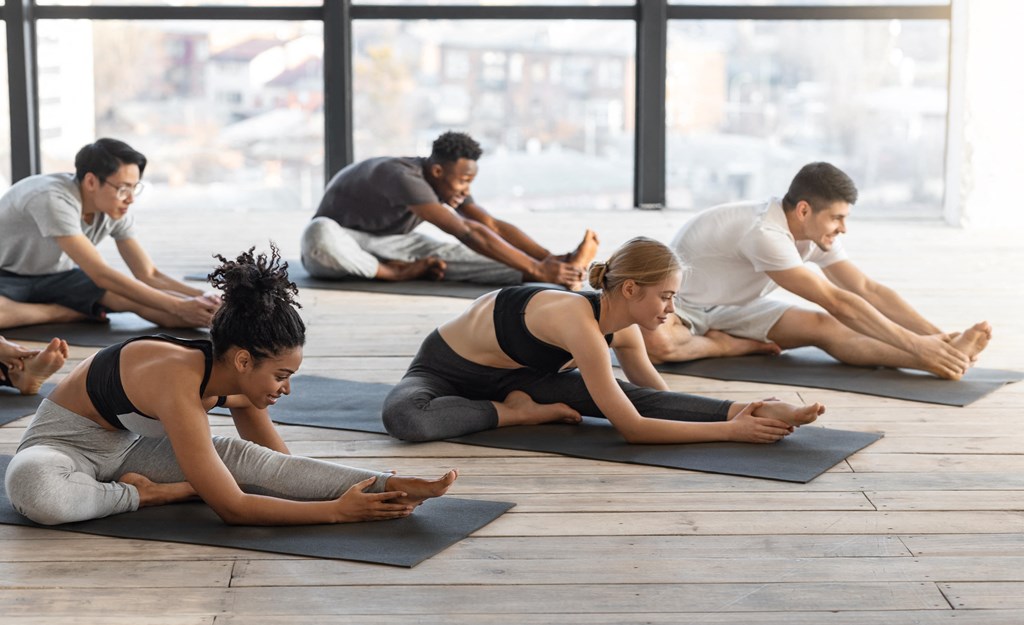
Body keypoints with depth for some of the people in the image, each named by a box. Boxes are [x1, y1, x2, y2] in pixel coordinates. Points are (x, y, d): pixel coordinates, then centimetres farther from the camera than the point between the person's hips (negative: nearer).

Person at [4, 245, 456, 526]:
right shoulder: (181, 384, -36)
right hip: (67, 441, -6)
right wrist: (337, 511, -36)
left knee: (239, 456, -20)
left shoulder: (237, 380, -12)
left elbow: (279, 464, 2)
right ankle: (149, 494, -22)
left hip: (128, 445, 6)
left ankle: (388, 487, -27)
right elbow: (232, 508, -34)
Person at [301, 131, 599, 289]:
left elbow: (494, 226, -10)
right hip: (339, 244, -6)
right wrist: (537, 269, -44)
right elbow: (470, 233, -42)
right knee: (320, 233, -46)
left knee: (446, 254, -22)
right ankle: (395, 273, -24)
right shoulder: (404, 178, -36)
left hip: (384, 242, 6)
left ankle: (563, 272, -38)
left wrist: (550, 258, -24)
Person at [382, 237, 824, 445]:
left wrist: (739, 414, -9)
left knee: (634, 396, -19)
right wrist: (729, 432, -37)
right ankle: (516, 412, -25)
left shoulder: (624, 330, -11)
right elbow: (632, 429, -37)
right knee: (403, 418, -43)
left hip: (512, 373, 6)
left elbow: (657, 398, 6)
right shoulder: (581, 321, -37)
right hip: (445, 370, -6)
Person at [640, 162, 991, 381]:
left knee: (822, 326, -21)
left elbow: (868, 289, -10)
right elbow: (837, 302, -38)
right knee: (655, 342, -46)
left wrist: (936, 335, -21)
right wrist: (916, 344, -39)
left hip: (730, 307, 6)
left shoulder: (816, 234, -9)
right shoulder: (766, 233, -36)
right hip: (679, 303, -6)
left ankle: (941, 358, -37)